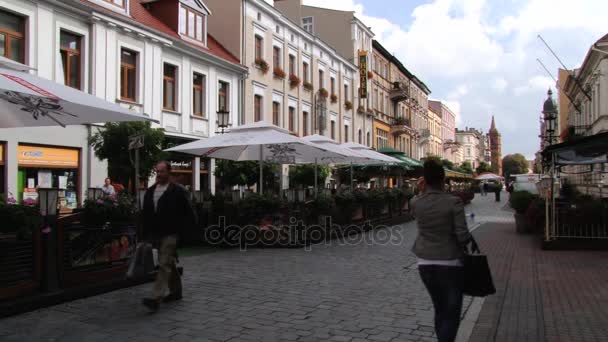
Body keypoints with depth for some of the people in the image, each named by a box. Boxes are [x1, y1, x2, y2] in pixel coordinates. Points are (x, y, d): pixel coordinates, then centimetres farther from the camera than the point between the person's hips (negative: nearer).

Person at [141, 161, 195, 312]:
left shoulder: (177, 191, -7)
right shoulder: (150, 191, 10)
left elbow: (189, 213, -4)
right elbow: (146, 214, 14)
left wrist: (180, 229, -8)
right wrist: (146, 234, 10)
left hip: (170, 235, -6)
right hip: (155, 234, 7)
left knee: (164, 265, -13)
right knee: (169, 264, 18)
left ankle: (156, 298, -18)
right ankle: (176, 291, 31)